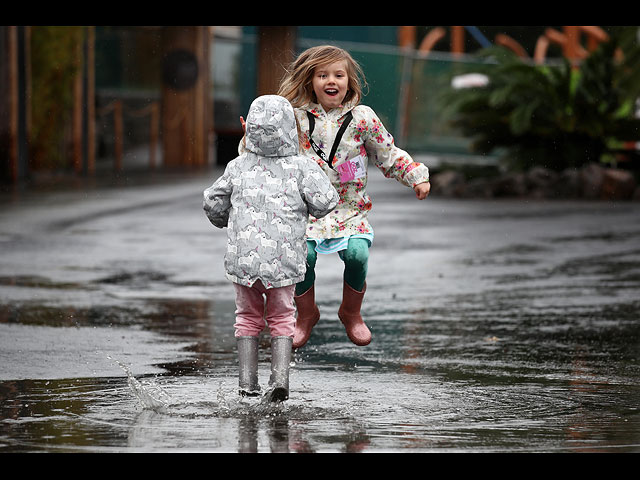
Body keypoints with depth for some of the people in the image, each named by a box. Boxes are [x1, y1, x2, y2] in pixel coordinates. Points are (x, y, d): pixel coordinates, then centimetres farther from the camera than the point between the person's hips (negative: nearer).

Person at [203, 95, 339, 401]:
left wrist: (226, 222, 33)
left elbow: (213, 204, 12)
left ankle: (247, 381, 11)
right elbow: (326, 202, -12)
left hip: (243, 257, 2)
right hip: (284, 259, -2)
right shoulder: (300, 167, -5)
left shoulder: (239, 166, 4)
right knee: (281, 317, 14)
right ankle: (279, 378, 1)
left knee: (248, 315, 17)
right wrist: (309, 210, 11)